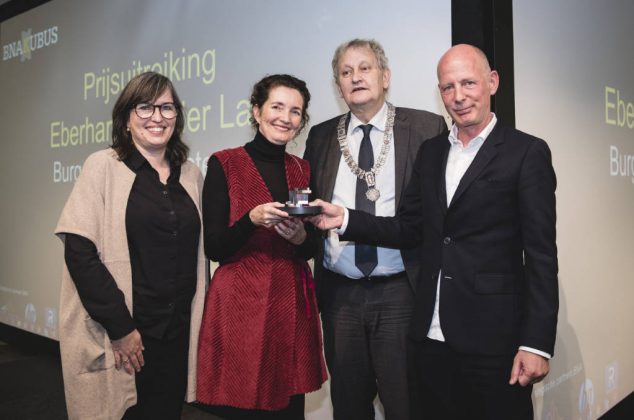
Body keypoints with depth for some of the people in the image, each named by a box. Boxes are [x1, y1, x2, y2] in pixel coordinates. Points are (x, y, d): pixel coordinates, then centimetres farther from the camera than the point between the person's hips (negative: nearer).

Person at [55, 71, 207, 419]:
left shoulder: (190, 174, 9)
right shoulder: (103, 166, -4)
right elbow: (79, 251, -11)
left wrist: (197, 322, 7)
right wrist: (119, 326, -14)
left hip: (178, 334, 4)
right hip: (117, 336, -4)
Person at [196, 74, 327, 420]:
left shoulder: (302, 169, 9)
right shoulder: (224, 164, -5)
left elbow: (310, 250, 11)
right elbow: (214, 248, -8)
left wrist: (301, 237, -10)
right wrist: (252, 219, -24)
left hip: (292, 304, 5)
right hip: (239, 306, -4)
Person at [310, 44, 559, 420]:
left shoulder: (527, 152, -5)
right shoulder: (431, 152, 11)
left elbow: (541, 255, -9)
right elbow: (408, 229, 10)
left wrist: (537, 343, -13)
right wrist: (344, 219, -3)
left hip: (492, 339, -5)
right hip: (431, 336, 5)